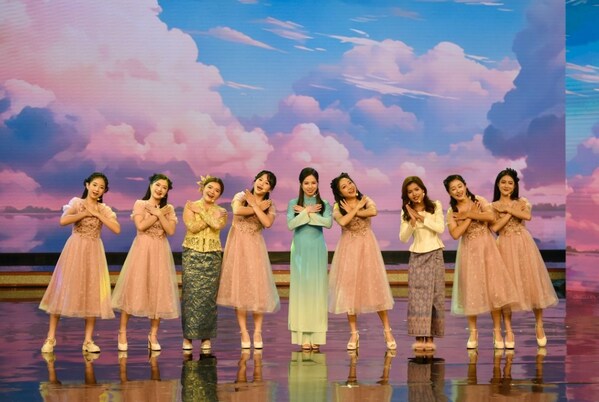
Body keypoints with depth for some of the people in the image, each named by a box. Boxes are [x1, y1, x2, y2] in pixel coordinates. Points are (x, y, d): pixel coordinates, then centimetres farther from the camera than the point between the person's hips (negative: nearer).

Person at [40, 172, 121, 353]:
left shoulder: (105, 209, 7)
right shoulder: (76, 203, 0)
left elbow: (117, 229, -7)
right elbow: (63, 221, -18)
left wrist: (97, 214, -9)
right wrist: (86, 213, -13)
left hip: (94, 251, 3)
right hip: (75, 249, -3)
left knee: (93, 293, 0)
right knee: (64, 289, -4)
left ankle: (88, 340, 6)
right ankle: (51, 337, 2)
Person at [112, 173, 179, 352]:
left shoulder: (168, 209, 10)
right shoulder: (140, 204, 2)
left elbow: (171, 230, -4)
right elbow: (141, 226, -12)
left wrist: (159, 213, -10)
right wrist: (158, 214, -8)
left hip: (160, 251, 3)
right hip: (142, 249, -3)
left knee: (158, 291, 1)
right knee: (133, 288, -4)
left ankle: (153, 334, 10)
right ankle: (122, 332, 4)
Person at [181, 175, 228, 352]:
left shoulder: (221, 212, 12)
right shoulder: (190, 206, 7)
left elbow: (217, 225, -11)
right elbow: (192, 227, -10)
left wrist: (200, 211, -4)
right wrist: (212, 217, -6)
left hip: (212, 256, 2)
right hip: (192, 255, -2)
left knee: (208, 296, -2)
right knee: (191, 294, -6)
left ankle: (206, 337, 4)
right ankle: (187, 336, -2)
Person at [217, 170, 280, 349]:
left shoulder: (270, 206, 6)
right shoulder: (241, 196, 1)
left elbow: (267, 222, -15)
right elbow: (237, 210, -21)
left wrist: (254, 205, -12)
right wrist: (258, 207, -12)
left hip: (255, 246, 1)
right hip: (238, 244, -1)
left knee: (257, 286, -4)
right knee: (240, 286, -1)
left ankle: (257, 331, 6)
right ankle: (244, 332, 5)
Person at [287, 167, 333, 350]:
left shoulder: (324, 204, 4)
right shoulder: (294, 203, 4)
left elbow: (328, 222, -13)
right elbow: (290, 224, -10)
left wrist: (305, 212, -12)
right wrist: (309, 212, -13)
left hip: (317, 250, 0)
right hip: (300, 250, 0)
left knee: (317, 289, 0)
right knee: (301, 288, 0)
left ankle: (316, 336, 3)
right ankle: (303, 336, 1)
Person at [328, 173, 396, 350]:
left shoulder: (366, 200, 2)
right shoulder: (338, 207, 0)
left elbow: (373, 211, -21)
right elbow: (342, 222, -21)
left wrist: (352, 211, -13)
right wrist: (357, 207, -11)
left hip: (367, 247, 0)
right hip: (348, 249, 0)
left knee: (375, 286, -2)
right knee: (350, 288, 0)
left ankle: (387, 331, 4)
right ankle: (354, 333, 9)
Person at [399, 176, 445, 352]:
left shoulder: (435, 206, 3)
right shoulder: (406, 212, 6)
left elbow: (440, 228, -8)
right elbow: (403, 238, -3)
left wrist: (422, 218, -13)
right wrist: (412, 222, -18)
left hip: (434, 255, -1)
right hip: (416, 256, 1)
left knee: (433, 294, -2)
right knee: (417, 295, -6)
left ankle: (430, 338, 0)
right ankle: (419, 337, -6)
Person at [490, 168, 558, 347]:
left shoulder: (521, 201, 9)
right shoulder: (492, 206, 7)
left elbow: (528, 216, -12)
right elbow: (494, 227, -9)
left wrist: (508, 209, -8)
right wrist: (512, 212, -9)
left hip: (523, 243, 1)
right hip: (505, 246, -1)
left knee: (532, 281, -2)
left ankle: (539, 325, 9)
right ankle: (508, 330, 3)